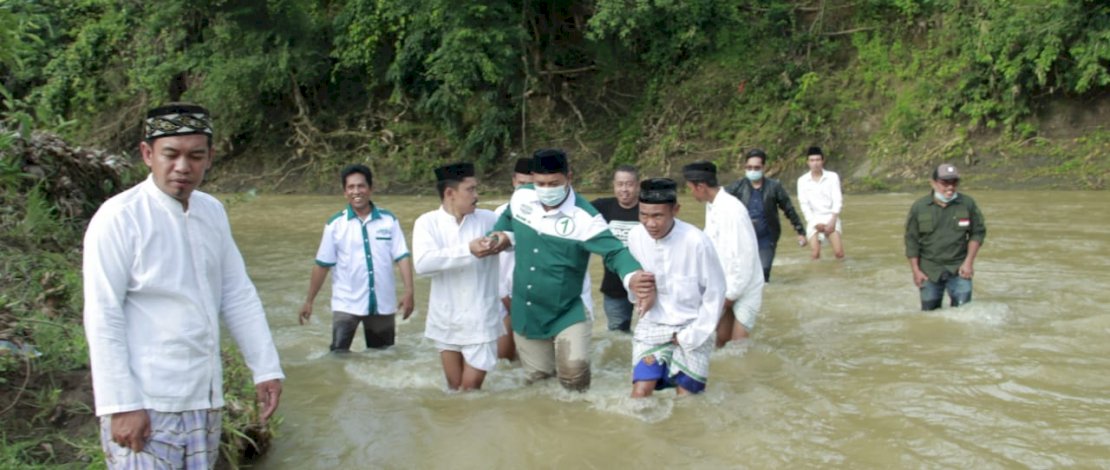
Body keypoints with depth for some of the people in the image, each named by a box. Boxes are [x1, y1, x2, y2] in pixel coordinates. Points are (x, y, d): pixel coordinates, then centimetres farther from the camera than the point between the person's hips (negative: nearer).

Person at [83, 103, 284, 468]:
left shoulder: (213, 212, 7)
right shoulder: (119, 218, -11)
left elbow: (239, 295, 11)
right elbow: (103, 318, -13)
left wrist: (266, 368, 6)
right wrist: (121, 405, -17)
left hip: (205, 399, 6)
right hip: (145, 404, -6)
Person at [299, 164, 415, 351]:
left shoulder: (389, 220, -2)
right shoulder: (335, 224, -3)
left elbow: (402, 257, -5)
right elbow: (322, 265, 1)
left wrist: (409, 291, -15)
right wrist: (309, 301, 2)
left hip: (383, 303, 1)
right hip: (346, 304, -1)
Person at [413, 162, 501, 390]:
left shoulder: (488, 219, -1)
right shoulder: (427, 222, -6)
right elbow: (422, 263, -21)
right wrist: (467, 250, -28)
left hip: (480, 321, -1)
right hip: (446, 321, 1)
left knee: (471, 389, 1)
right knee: (454, 387, 15)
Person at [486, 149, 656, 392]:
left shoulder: (584, 217, -21)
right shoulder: (521, 197, -5)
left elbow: (614, 251, -27)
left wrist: (633, 276, -46)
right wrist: (503, 236, 2)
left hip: (566, 313, -4)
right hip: (525, 313, 4)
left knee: (574, 372, -20)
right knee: (537, 378, 16)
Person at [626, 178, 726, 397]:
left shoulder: (697, 241, -21)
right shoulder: (635, 236, -10)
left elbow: (715, 293, -10)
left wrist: (691, 336, -9)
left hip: (691, 329, -2)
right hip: (652, 325, 3)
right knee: (641, 392, -9)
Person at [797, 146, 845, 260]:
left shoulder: (832, 176, 3)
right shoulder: (802, 180, 3)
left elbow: (837, 200, -1)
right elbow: (804, 204, -1)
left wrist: (833, 220, -13)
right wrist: (814, 222, -11)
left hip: (831, 217, 0)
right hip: (814, 219, 0)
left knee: (839, 253, -14)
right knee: (815, 254, -12)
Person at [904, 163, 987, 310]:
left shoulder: (968, 204, -4)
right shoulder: (919, 207, -4)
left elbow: (978, 232, 5)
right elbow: (911, 240, 2)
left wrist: (969, 262, -3)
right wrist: (916, 270, -1)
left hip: (958, 270, 0)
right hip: (929, 270, 1)